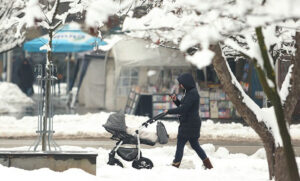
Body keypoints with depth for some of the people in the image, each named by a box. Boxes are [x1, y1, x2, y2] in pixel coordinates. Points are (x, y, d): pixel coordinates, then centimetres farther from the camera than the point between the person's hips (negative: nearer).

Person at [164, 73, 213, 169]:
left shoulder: (192, 93, -18)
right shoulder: (189, 92, 14)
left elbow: (183, 109, -23)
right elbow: (183, 106, 22)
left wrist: (169, 111, -15)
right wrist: (176, 100, 6)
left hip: (189, 124, -10)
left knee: (180, 144, -4)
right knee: (195, 144, 15)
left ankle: (175, 165, 0)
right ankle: (208, 164, 18)